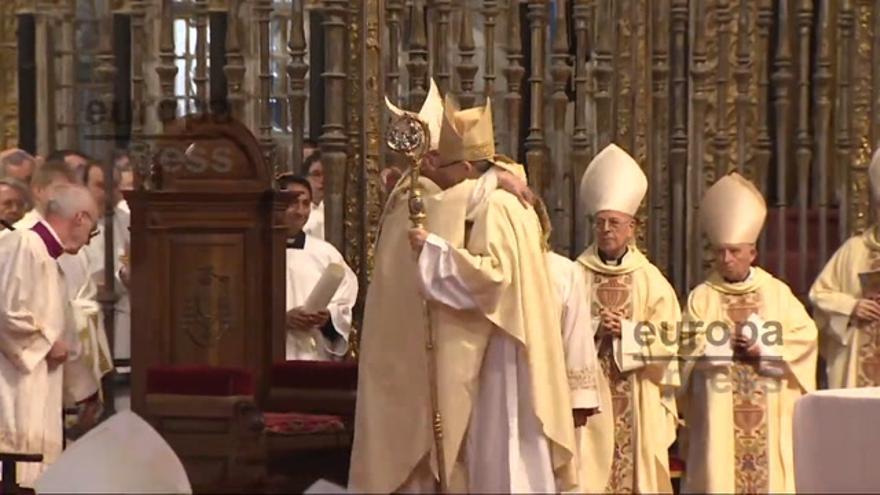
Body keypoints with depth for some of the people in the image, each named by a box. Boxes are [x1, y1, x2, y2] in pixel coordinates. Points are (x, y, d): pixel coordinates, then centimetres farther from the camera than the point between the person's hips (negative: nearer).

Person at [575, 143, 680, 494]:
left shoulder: (650, 279, 7)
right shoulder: (576, 275, 5)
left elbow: (669, 335, 0)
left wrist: (626, 331, -12)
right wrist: (593, 329, -16)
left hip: (637, 401, 1)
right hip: (588, 394, -1)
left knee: (637, 465, 0)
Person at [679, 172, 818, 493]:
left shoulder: (777, 292, 9)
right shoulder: (702, 297, 4)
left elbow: (805, 336, 1)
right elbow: (692, 347, -5)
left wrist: (764, 350, -9)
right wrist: (730, 344, -10)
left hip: (769, 413, 2)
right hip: (718, 413, -2)